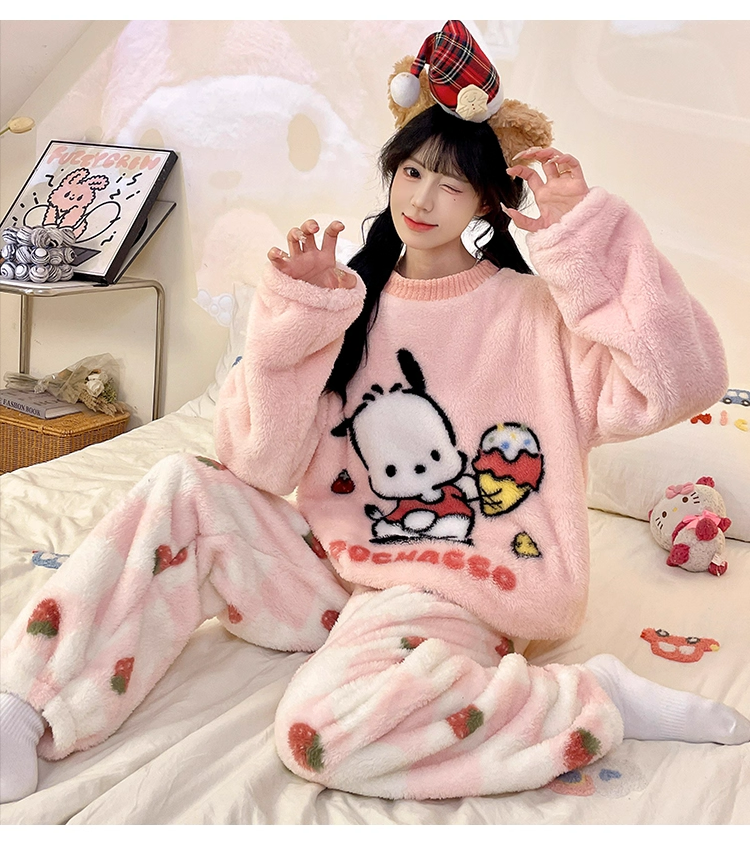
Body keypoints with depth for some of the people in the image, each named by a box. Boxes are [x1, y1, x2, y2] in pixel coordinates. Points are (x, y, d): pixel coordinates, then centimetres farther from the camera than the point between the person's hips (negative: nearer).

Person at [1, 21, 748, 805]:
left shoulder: (532, 310, -6)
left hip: (447, 594, -5)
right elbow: (260, 467, -4)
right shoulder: (351, 305, 4)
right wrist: (298, 313, -14)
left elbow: (681, 383, -21)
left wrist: (585, 230, -21)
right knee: (183, 491, -14)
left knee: (324, 728, -32)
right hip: (331, 567, 5)